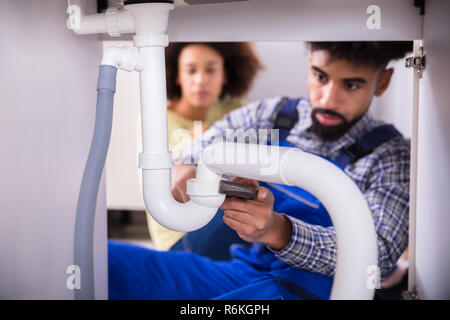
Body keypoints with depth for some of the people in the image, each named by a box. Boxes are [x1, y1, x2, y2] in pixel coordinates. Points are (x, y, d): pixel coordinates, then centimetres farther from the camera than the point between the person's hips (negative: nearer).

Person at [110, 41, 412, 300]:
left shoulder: (391, 154, 0)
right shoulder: (270, 117, 10)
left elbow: (379, 253, -14)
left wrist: (276, 229, -32)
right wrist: (182, 172, -17)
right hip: (240, 271, 4)